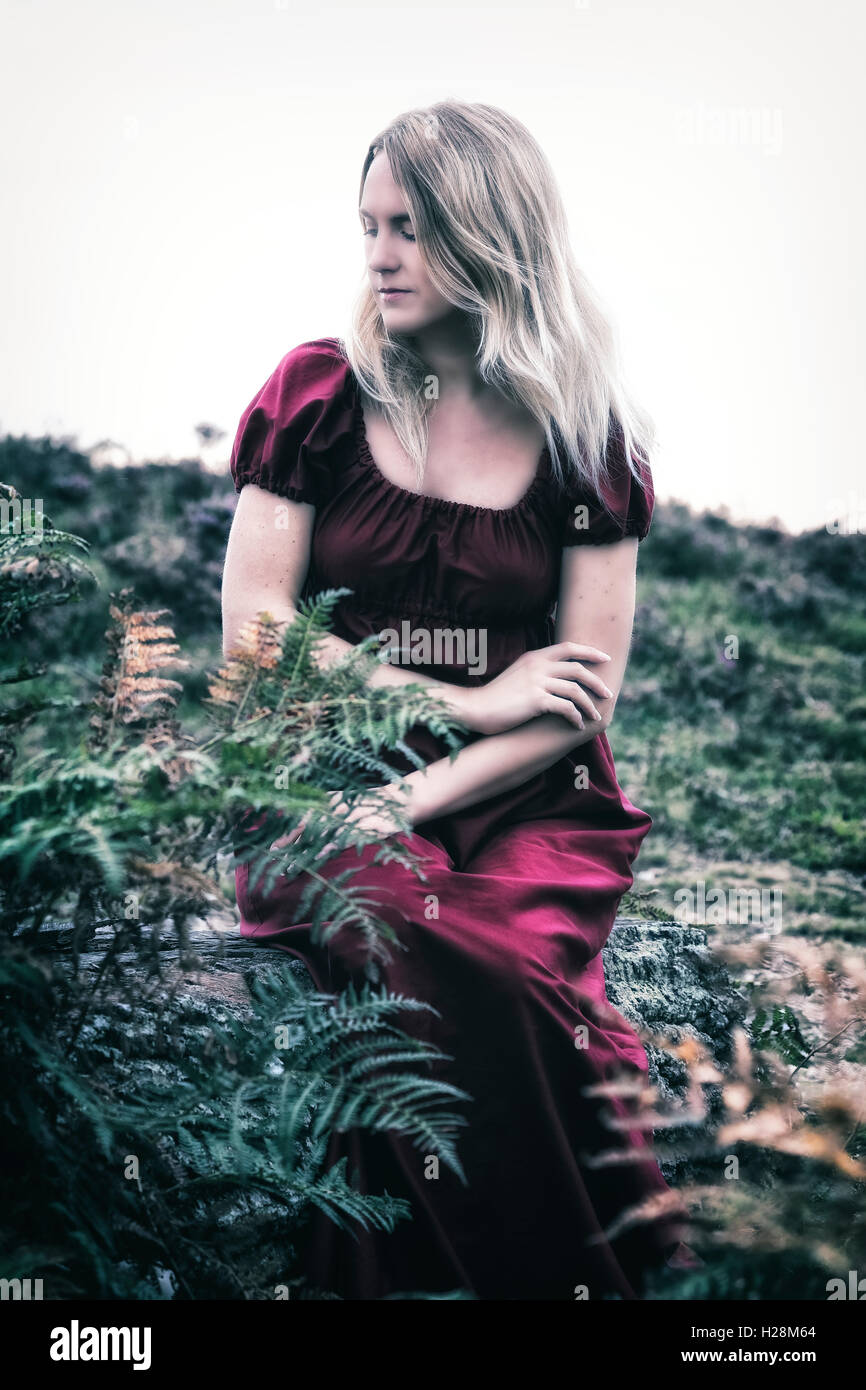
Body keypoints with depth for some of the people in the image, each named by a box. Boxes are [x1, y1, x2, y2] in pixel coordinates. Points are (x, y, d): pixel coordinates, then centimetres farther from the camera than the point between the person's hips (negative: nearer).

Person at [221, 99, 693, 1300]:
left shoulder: (587, 434, 5)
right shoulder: (318, 392, 5)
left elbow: (588, 693, 2)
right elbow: (252, 632, 0)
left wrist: (416, 797, -13)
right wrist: (470, 701, -7)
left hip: (527, 801, 0)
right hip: (332, 784, 0)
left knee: (511, 963, -32)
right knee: (434, 961, -32)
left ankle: (617, 1266, -10)